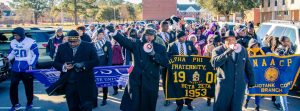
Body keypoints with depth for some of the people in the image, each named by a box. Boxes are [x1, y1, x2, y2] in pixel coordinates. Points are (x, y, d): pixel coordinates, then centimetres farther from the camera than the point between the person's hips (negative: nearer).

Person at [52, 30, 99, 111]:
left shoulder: (89, 46, -1)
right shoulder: (62, 47, 7)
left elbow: (95, 61, -2)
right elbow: (55, 63, 8)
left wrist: (83, 65, -18)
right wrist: (63, 67, -13)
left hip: (85, 83, -2)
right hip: (69, 83, 3)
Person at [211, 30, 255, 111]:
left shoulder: (243, 50, 9)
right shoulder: (218, 50, -2)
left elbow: (248, 67, 15)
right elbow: (214, 63, -21)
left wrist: (251, 82, 12)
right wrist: (228, 51, -23)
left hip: (240, 86, 3)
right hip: (224, 86, -3)